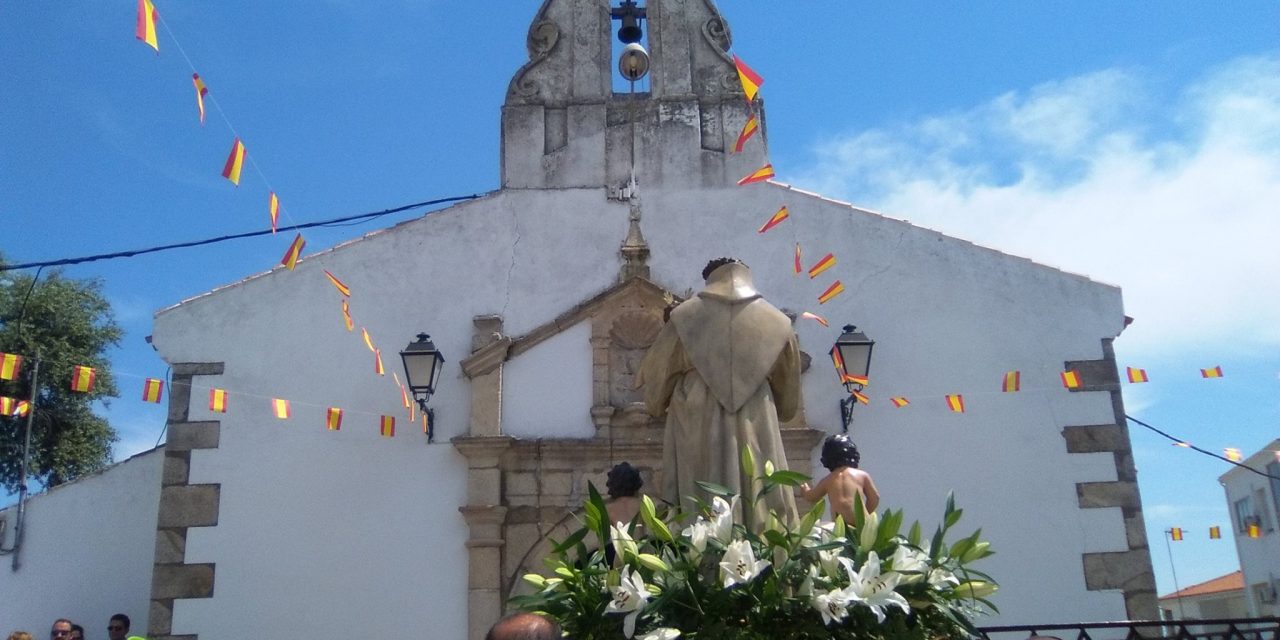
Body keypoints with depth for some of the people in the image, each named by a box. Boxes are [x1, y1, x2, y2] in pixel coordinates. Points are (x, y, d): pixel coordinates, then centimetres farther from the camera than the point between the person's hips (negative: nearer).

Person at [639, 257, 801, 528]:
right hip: (756, 431, 1)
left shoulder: (685, 316, 1)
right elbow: (789, 386, 17)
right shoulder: (776, 322, 6)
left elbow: (658, 371, 10)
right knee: (760, 504, 5)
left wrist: (657, 406, 28)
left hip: (697, 429, -1)